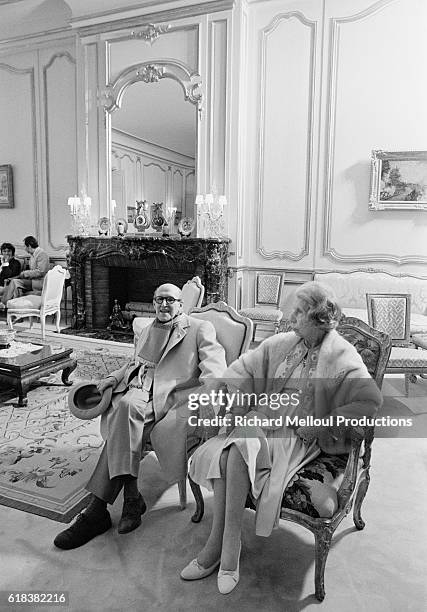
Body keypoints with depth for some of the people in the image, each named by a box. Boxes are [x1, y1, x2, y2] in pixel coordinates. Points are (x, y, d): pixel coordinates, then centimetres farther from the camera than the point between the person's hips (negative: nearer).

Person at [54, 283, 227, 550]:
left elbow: (214, 363, -2)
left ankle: (98, 509, -22)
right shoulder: (146, 332, 31)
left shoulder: (200, 328, 11)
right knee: (127, 407, -33)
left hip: (173, 395, -5)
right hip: (140, 390, 5)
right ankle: (131, 496, -26)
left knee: (125, 419, -31)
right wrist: (114, 377, 13)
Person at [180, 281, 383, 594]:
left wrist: (323, 425, -16)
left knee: (240, 447, -30)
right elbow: (240, 370, 14)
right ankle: (224, 547, -12)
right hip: (262, 419, 5)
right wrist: (241, 405, 1)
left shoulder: (341, 356, -6)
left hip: (298, 434, -5)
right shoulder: (282, 343, 8)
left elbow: (370, 399, -16)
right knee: (222, 452, -24)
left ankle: (223, 543, -14)